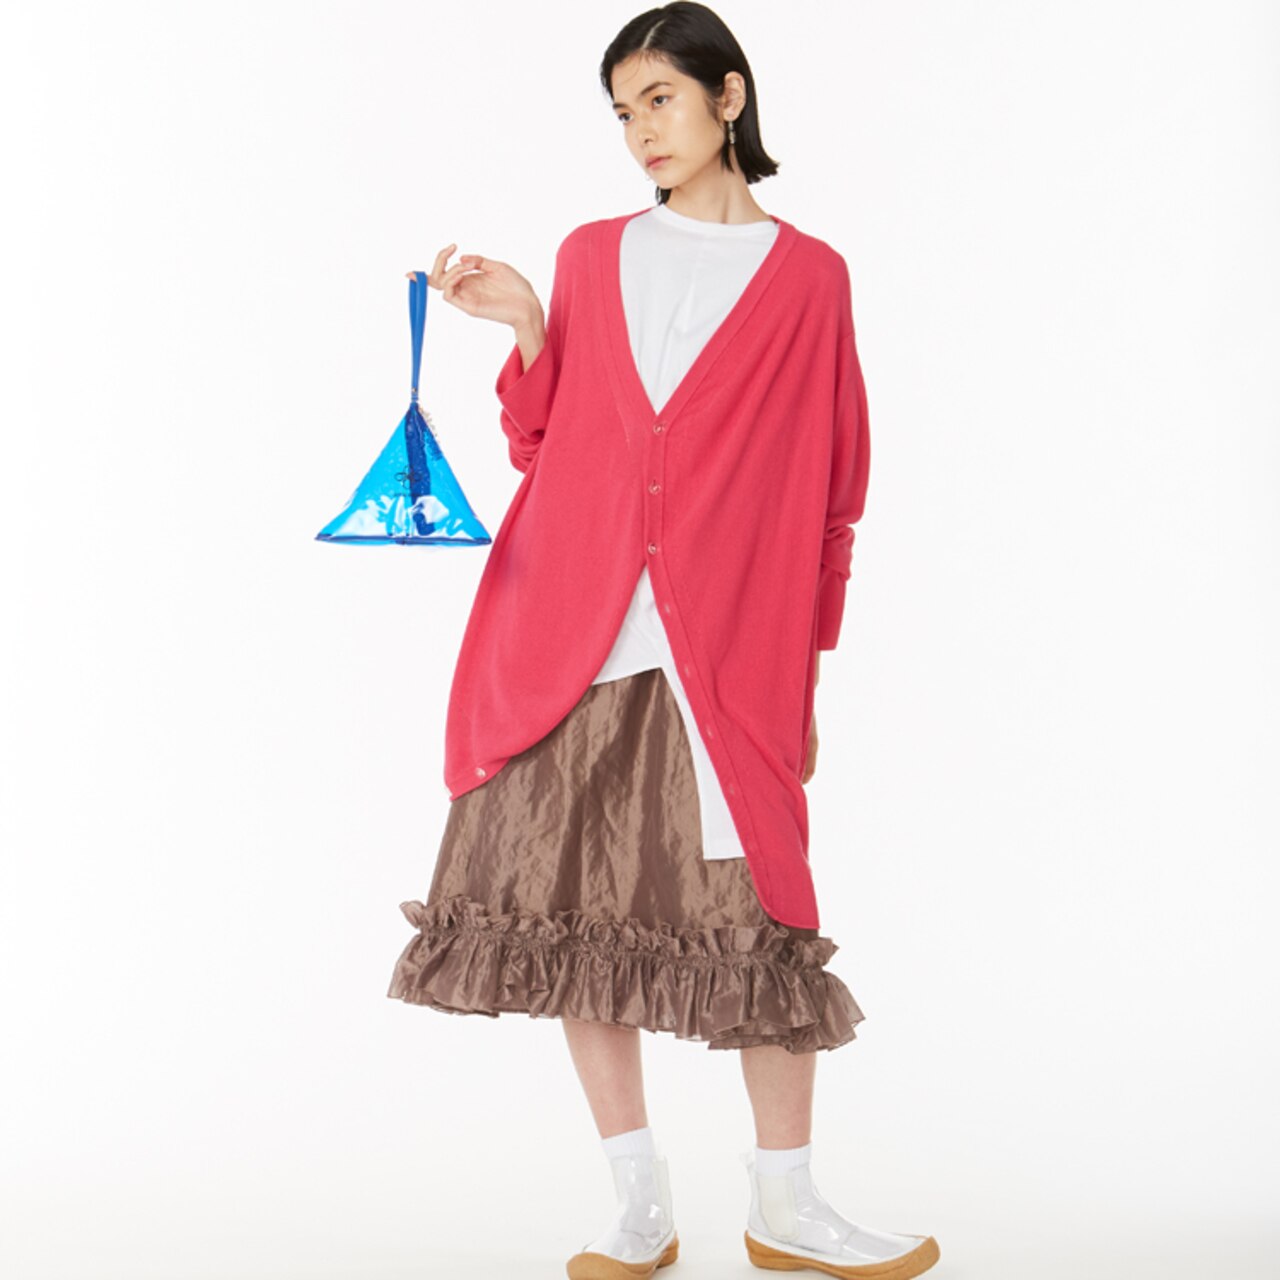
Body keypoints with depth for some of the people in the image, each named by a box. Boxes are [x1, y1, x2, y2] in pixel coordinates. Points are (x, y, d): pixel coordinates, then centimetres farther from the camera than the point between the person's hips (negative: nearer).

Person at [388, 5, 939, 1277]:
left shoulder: (807, 278, 8)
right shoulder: (591, 255, 15)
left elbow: (827, 488, 7)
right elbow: (549, 445, 17)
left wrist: (803, 663, 4)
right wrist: (524, 326, 1)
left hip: (729, 649, -2)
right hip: (572, 635, 3)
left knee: (758, 922, -4)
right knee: (580, 912, 1)